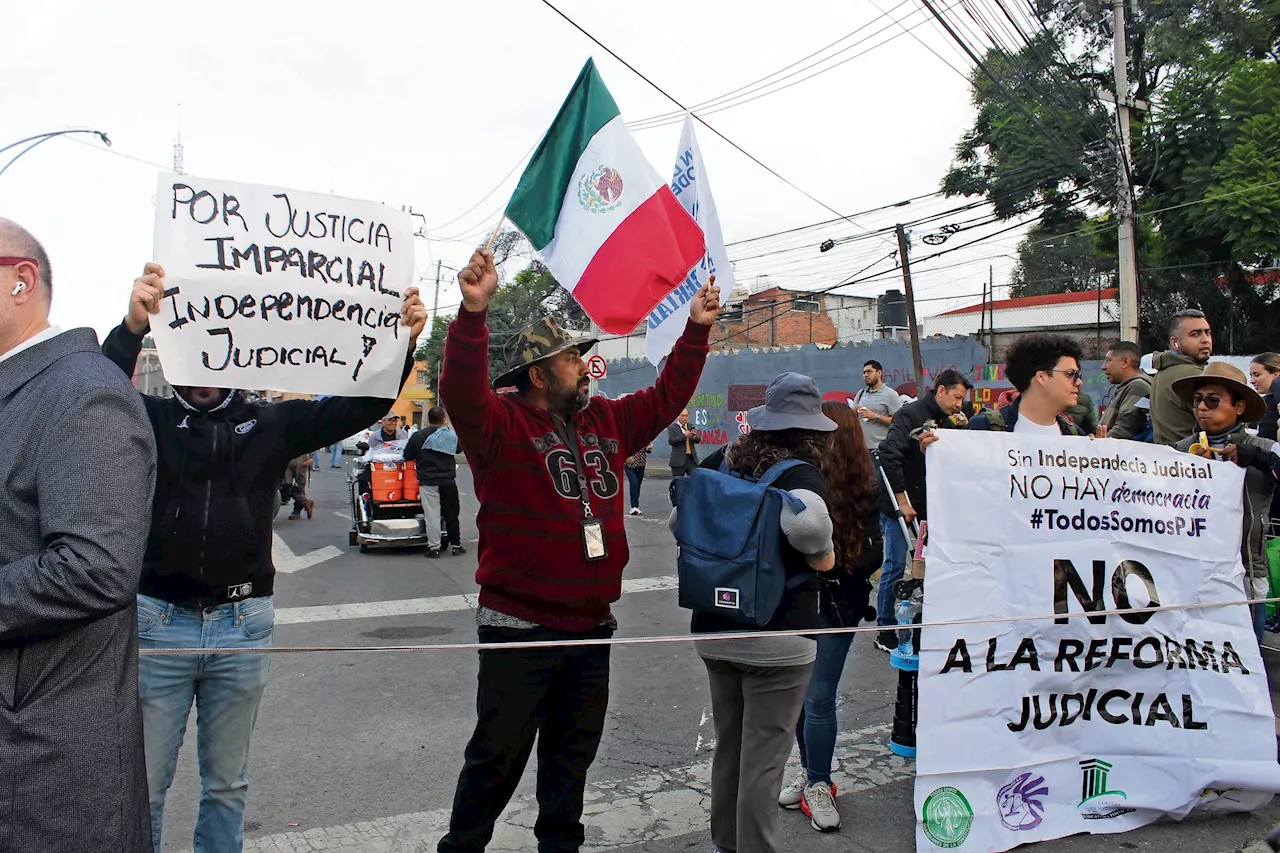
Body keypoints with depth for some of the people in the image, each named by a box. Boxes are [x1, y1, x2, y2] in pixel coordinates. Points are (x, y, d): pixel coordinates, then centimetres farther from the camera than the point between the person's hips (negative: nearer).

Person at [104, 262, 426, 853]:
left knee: (227, 783, 16)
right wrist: (132, 327, -36)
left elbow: (360, 405, -2)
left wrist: (403, 341, -16)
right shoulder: (151, 418, 2)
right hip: (158, 621, -1)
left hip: (242, 625, 2)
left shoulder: (271, 423, 5)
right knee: (144, 785, 10)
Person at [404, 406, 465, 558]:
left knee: (432, 515, 1)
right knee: (451, 514, 12)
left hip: (428, 481, -2)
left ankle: (434, 547, 4)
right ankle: (456, 545, 18)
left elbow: (407, 456, 3)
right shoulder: (452, 435, 3)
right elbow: (458, 449, 21)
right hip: (449, 480, 2)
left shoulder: (418, 436, -4)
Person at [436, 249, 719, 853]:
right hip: (521, 626, -6)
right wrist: (474, 311, -41)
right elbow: (462, 393, -29)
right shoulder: (503, 424, -11)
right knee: (499, 753, 5)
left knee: (573, 751, 20)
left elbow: (666, 397, 18)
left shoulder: (607, 421, 9)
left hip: (591, 624, 7)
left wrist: (696, 330, 13)